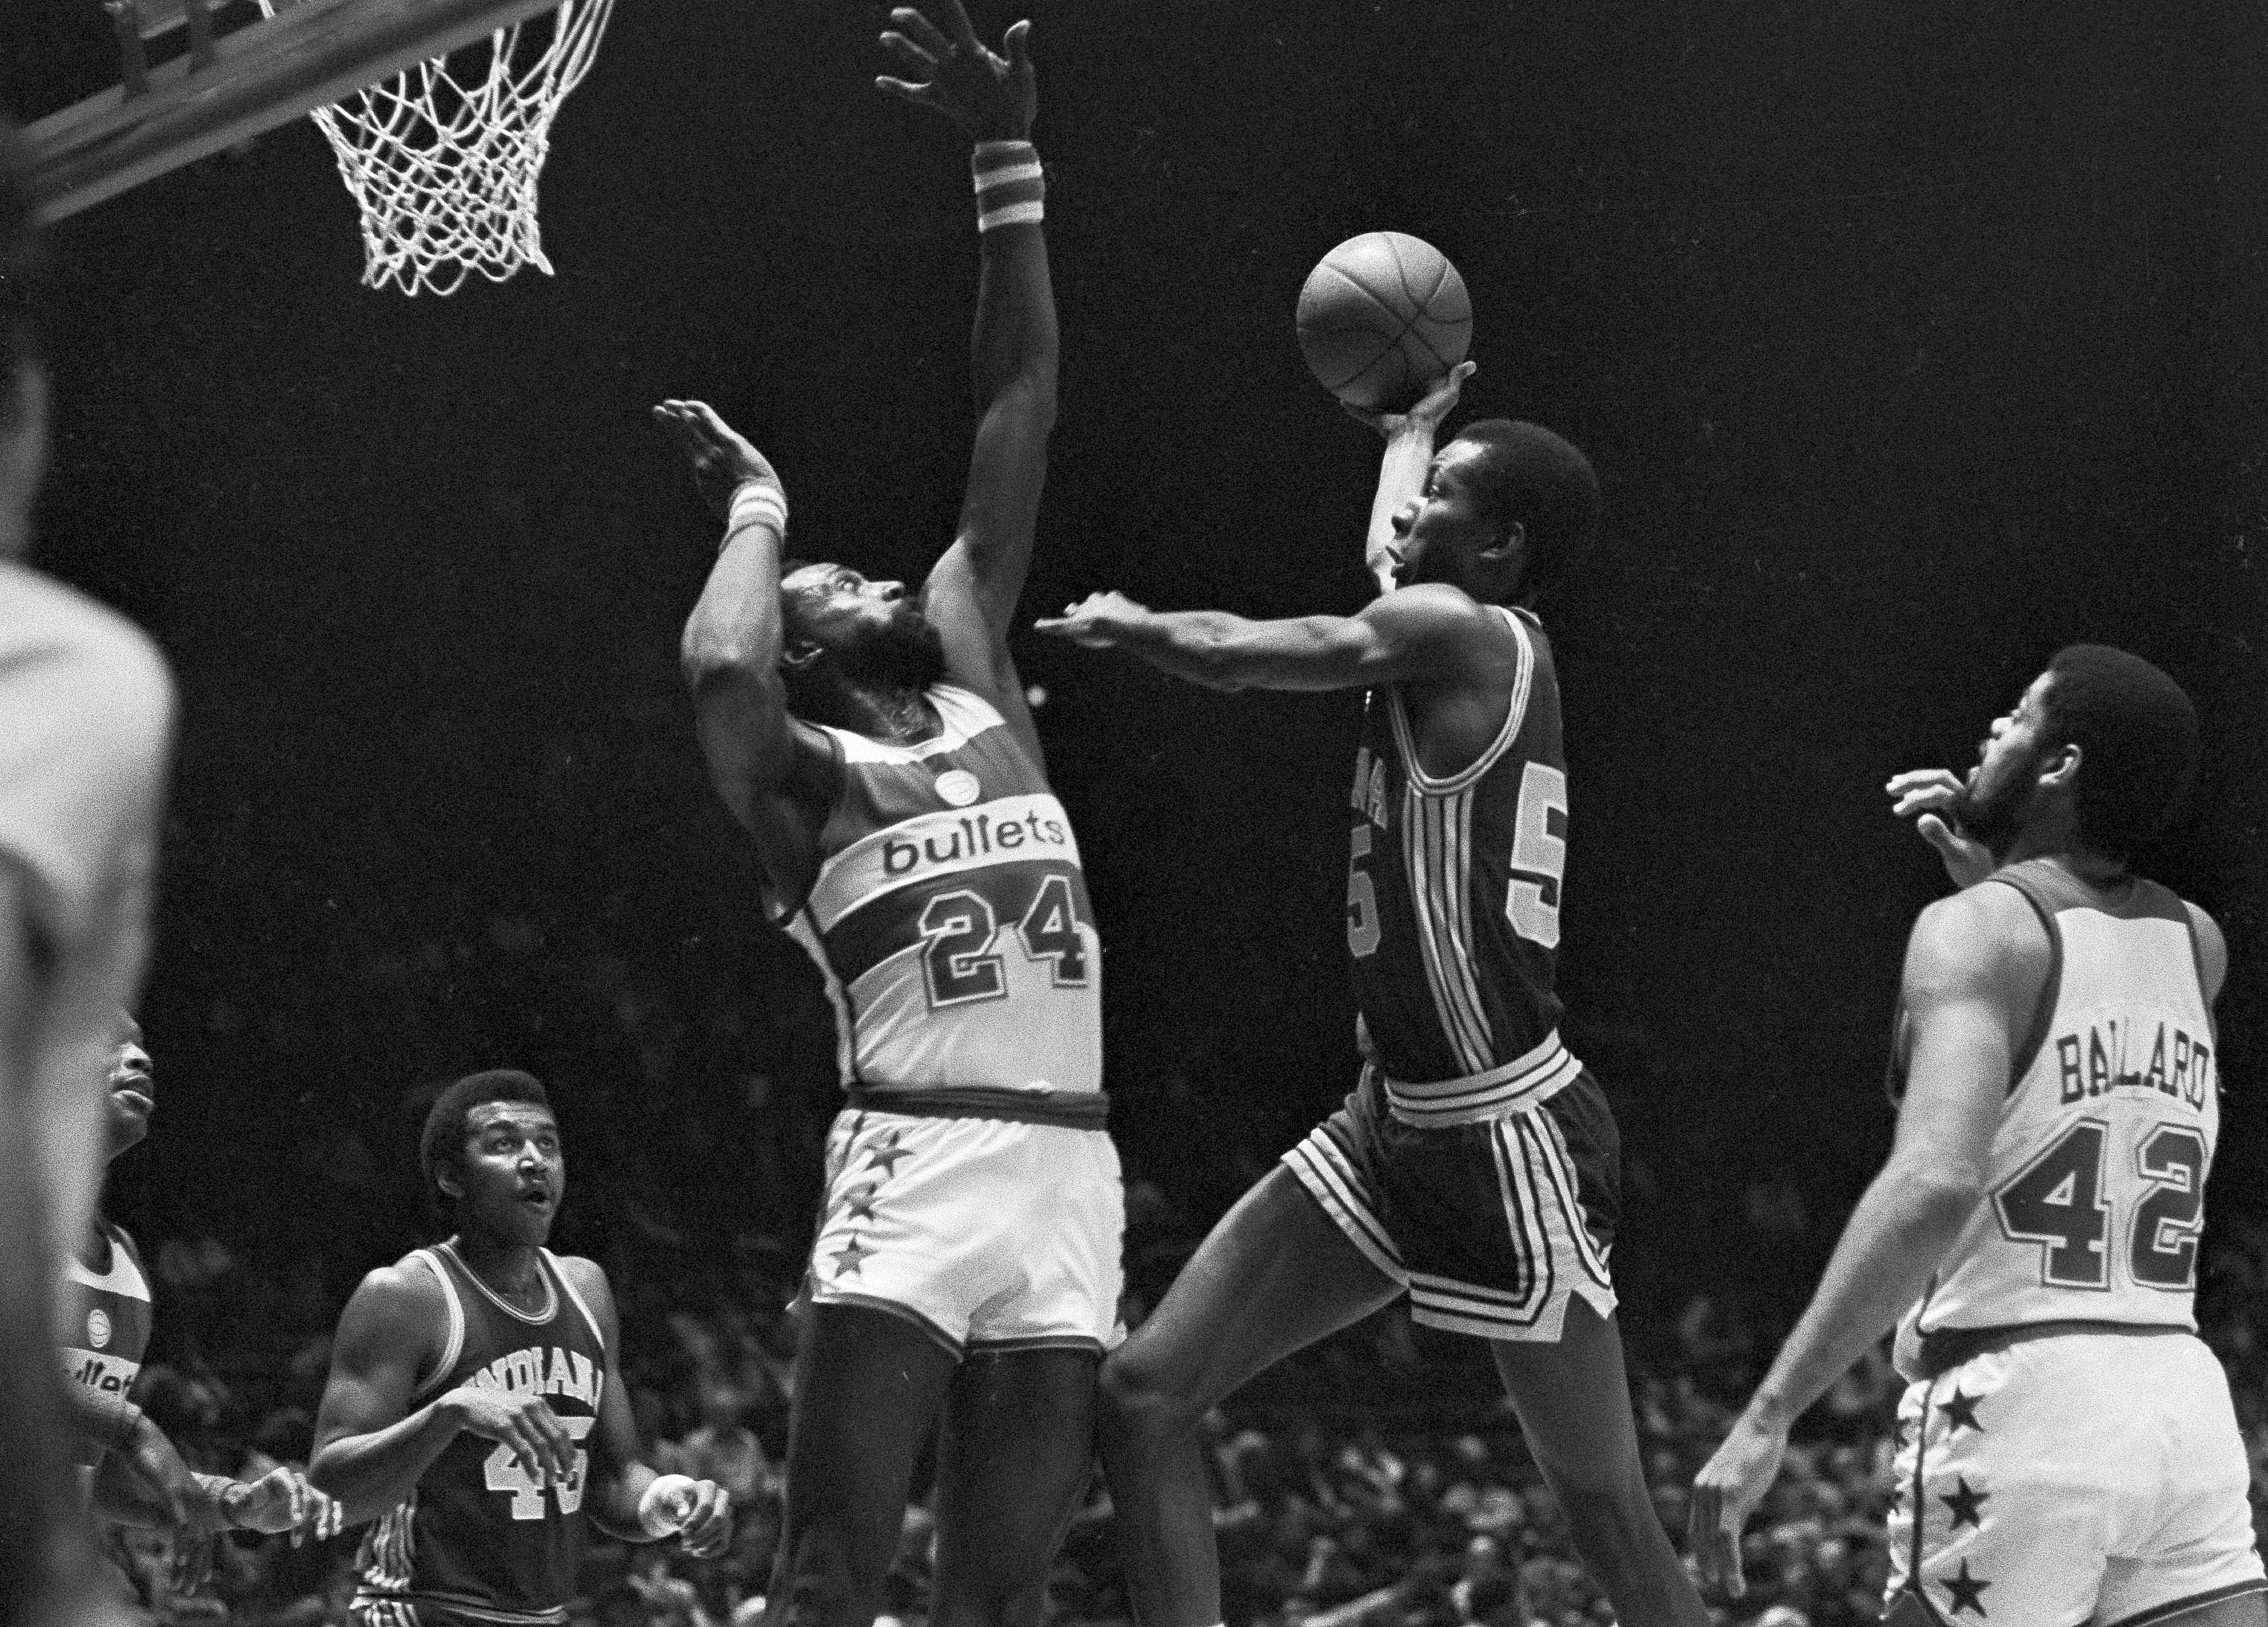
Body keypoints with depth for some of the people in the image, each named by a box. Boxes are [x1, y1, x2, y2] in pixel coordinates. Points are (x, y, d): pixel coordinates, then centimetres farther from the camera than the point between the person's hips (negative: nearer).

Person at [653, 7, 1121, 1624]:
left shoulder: (977, 679, 20)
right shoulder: (799, 772, 4)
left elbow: (1021, 414, 17)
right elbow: (719, 670, -21)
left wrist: (1011, 164, 13)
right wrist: (757, 509, 0)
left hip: (1070, 1179, 6)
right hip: (916, 1169, -6)